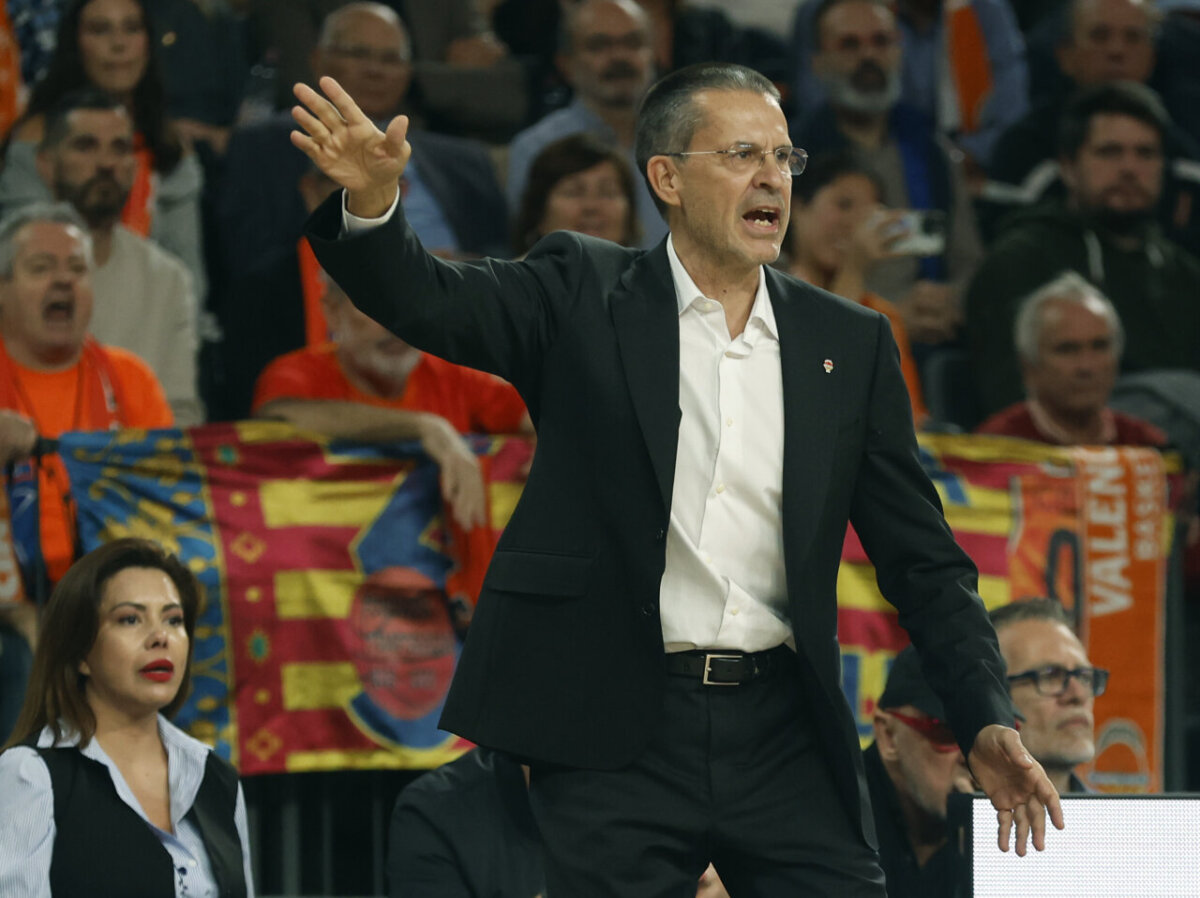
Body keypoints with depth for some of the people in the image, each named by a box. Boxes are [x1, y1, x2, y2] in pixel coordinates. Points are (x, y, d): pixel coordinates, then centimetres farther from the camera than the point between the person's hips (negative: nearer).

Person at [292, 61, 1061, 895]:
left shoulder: (850, 343, 10)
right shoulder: (583, 294, 4)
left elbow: (922, 559, 11)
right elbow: (429, 300, -11)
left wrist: (988, 722, 0)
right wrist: (372, 200, -33)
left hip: (784, 733, 2)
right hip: (617, 735, -2)